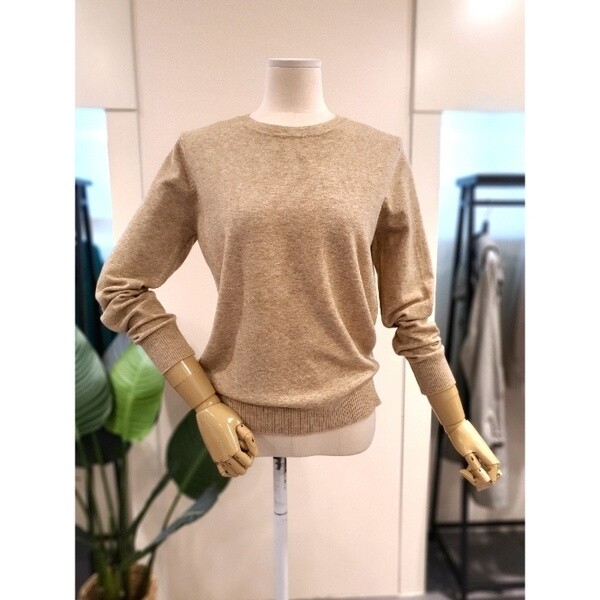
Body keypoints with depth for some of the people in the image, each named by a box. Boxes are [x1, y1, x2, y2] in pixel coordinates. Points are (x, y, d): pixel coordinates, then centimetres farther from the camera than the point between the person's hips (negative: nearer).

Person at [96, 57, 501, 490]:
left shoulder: (382, 154, -3)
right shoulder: (200, 152, -5)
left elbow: (410, 310, 1)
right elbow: (121, 288, -1)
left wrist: (458, 426, 5)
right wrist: (204, 405, -6)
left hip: (348, 418, 1)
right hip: (239, 423, 0)